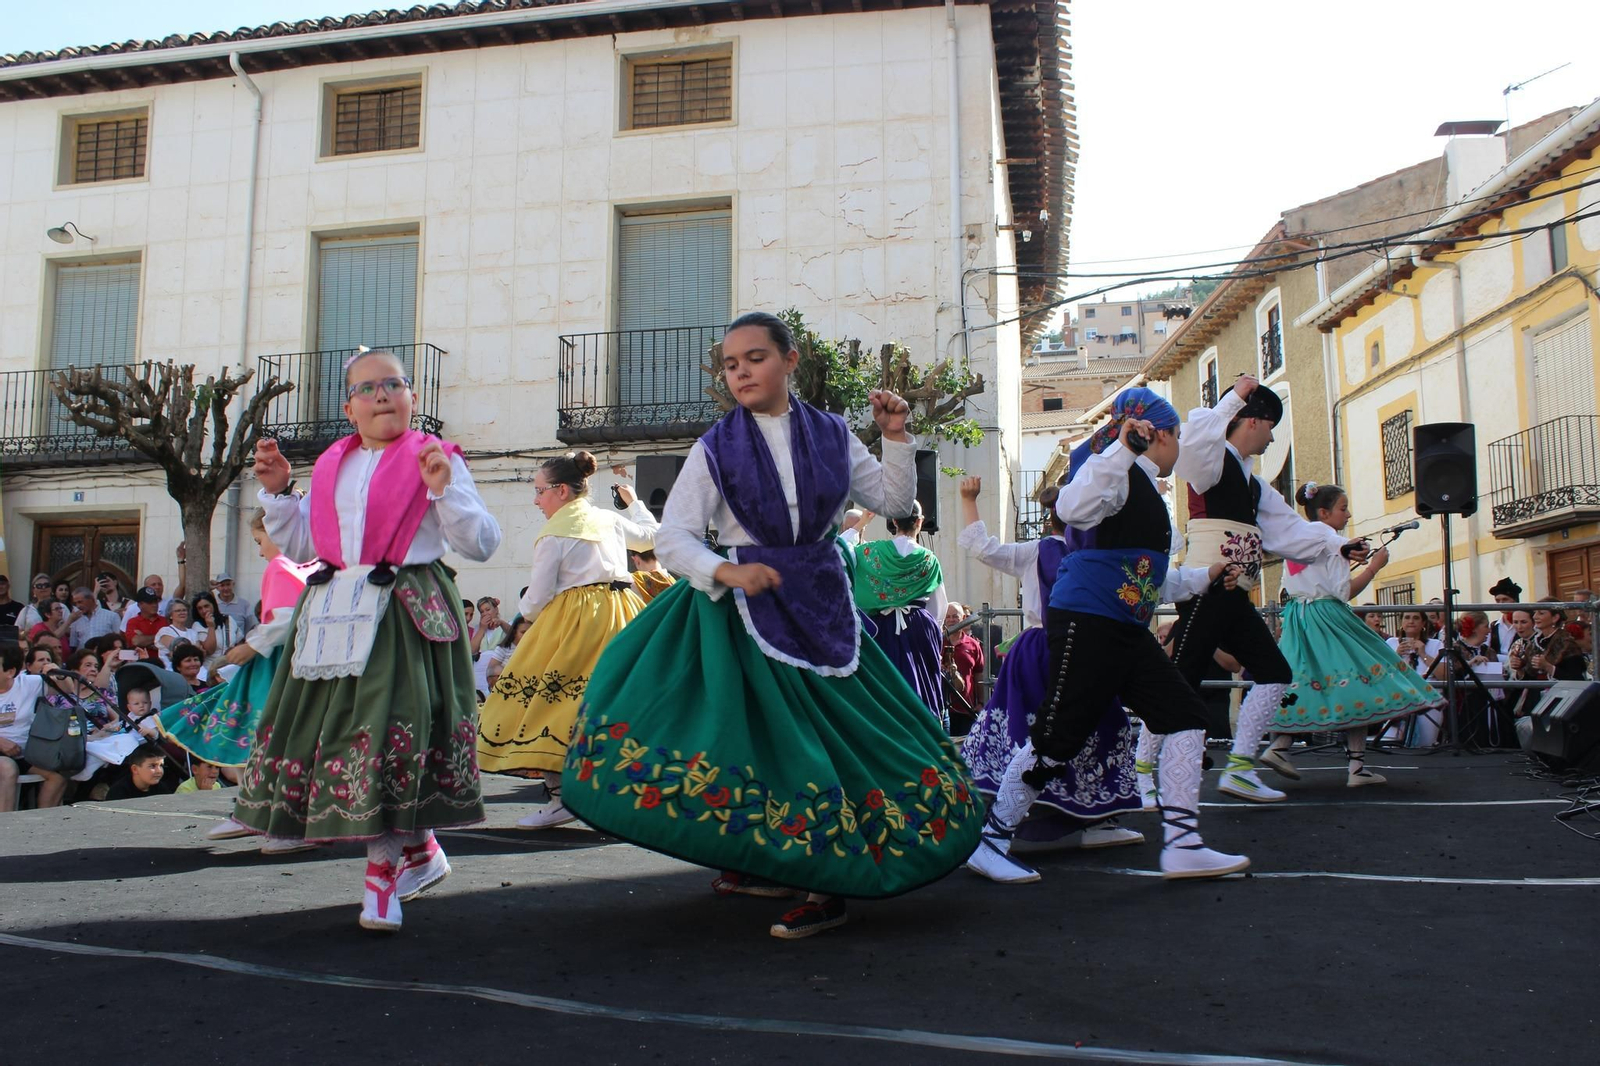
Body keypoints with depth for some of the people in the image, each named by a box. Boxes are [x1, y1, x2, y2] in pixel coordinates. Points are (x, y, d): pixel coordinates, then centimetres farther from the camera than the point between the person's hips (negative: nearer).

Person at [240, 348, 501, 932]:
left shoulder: (434, 458, 1)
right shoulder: (330, 465, 17)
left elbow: (482, 545, -5)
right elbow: (300, 545, 22)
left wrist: (444, 489, -17)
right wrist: (277, 490, 10)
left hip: (405, 615, -6)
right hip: (333, 614, 6)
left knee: (384, 730, -12)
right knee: (328, 730, 5)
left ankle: (384, 869, 5)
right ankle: (420, 852, 22)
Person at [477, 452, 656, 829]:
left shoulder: (554, 534, -5)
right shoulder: (610, 520, 14)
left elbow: (536, 598, -6)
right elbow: (650, 535, 34)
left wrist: (526, 611, 18)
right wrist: (634, 502, 50)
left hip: (576, 621, -7)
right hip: (622, 617, 7)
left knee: (549, 700, -4)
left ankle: (560, 797, -9)